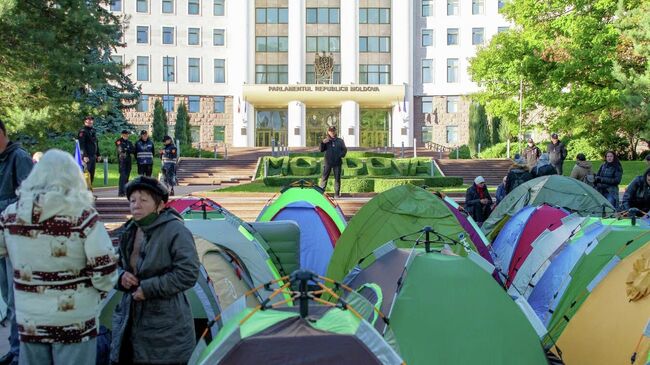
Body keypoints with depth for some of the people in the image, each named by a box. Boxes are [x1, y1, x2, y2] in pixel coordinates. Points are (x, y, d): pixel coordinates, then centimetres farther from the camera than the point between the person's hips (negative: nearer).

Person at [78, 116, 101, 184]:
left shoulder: (93, 131, 17)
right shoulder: (83, 131, -8)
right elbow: (82, 144, -16)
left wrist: (98, 154, 18)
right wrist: (85, 155, -23)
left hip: (93, 156, 8)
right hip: (87, 156, -8)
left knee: (92, 174, 10)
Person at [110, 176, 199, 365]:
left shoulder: (175, 231, -14)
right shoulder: (131, 231, 9)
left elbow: (187, 274, -20)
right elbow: (117, 265, 22)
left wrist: (148, 288, -19)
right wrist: (121, 277, -2)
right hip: (130, 320, 8)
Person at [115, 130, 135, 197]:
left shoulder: (129, 142, 18)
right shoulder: (119, 141, 2)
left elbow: (133, 150, 5)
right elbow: (121, 149, -14)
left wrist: (126, 150, -8)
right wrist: (129, 150, -5)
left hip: (128, 161, 6)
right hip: (122, 160, -6)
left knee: (127, 176, 6)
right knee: (123, 175, -13)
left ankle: (126, 191, 11)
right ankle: (121, 192, -15)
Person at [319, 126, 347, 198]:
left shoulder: (340, 141, 7)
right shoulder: (326, 141, 5)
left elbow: (344, 149, 9)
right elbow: (321, 150, -3)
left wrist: (341, 154, -10)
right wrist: (323, 143, -20)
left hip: (337, 162, 1)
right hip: (327, 162, -1)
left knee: (337, 178, 5)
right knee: (324, 177, -2)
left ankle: (337, 194, 13)